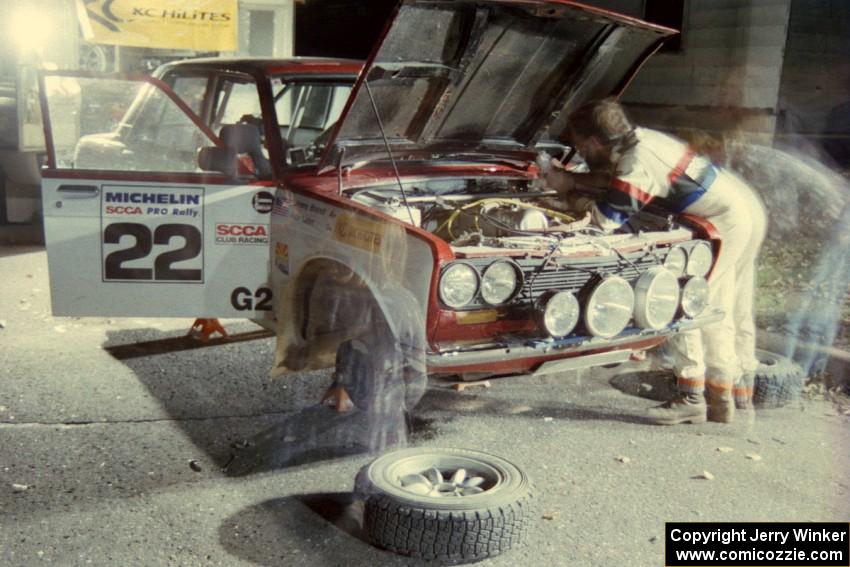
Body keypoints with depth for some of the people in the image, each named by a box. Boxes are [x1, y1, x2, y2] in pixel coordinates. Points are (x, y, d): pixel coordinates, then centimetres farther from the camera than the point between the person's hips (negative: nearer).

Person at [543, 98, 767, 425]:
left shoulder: (637, 163, -23)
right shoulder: (639, 139, 5)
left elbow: (606, 220, -23)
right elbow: (614, 180, 19)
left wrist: (567, 192, -11)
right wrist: (571, 179, 8)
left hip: (727, 221, -10)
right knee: (736, 312, 15)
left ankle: (690, 397, -6)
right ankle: (739, 398, 26)